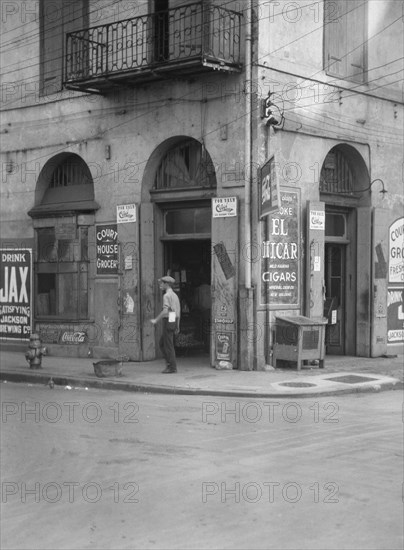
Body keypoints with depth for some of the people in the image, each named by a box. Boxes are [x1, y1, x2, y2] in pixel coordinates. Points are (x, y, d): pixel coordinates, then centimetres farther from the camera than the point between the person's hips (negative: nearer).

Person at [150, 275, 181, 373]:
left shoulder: (166, 296, -12)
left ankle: (172, 367, -2)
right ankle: (170, 362, 11)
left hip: (168, 321, -9)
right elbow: (178, 311, 19)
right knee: (161, 343, 15)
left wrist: (156, 320, -16)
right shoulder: (175, 295, 17)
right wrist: (177, 326, 22)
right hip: (174, 321, 9)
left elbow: (165, 311, -23)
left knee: (168, 345, -4)